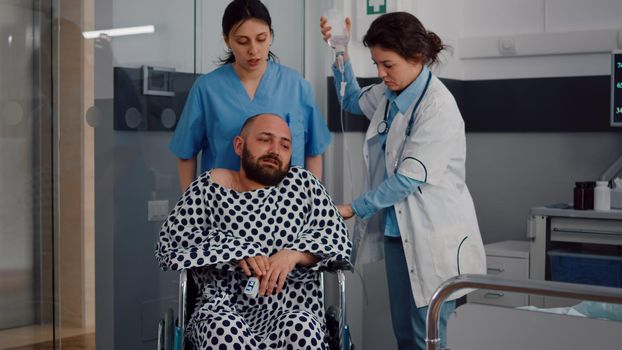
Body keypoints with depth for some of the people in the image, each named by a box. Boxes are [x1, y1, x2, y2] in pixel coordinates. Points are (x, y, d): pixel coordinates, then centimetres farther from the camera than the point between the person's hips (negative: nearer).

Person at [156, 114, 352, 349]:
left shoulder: (303, 184, 14)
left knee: (301, 328, -36)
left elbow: (337, 237, 6)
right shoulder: (211, 187, 11)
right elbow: (170, 241, 2)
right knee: (224, 328, -36)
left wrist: (294, 254, -15)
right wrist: (238, 252, -11)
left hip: (292, 310, 0)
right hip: (225, 309, 0)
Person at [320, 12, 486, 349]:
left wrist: (355, 208, -12)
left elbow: (409, 178, -20)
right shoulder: (390, 94, 5)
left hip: (433, 238, -8)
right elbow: (353, 100, 27)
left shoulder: (438, 106, -19)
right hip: (398, 231, 8)